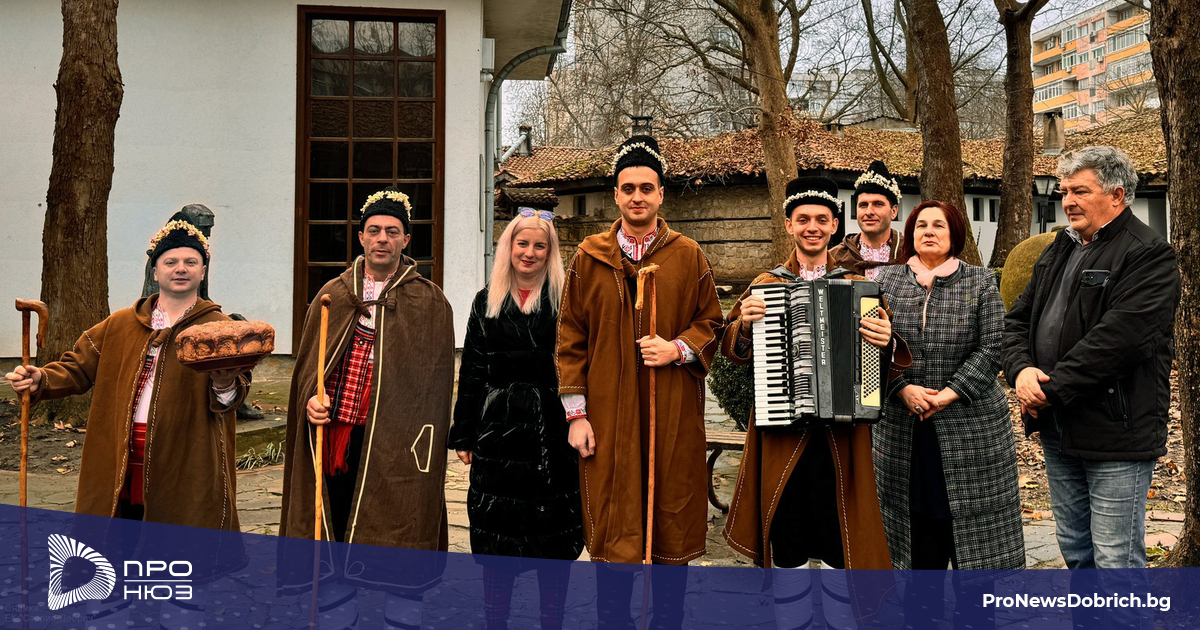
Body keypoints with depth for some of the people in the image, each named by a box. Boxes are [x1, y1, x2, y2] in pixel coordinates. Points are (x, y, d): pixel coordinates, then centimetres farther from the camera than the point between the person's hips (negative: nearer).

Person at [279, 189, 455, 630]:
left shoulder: (430, 303, 3)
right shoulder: (332, 297, 12)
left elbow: (435, 381, 1)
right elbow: (306, 363, 14)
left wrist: (423, 445, -8)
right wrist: (309, 398, -7)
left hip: (395, 445, -3)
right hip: (334, 436, 3)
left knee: (398, 535, -1)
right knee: (330, 534, 10)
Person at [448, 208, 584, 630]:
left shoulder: (563, 298, 0)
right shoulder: (486, 302, 9)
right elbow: (471, 372, 10)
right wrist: (464, 435, 6)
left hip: (551, 431, -2)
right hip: (498, 429, 3)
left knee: (553, 534, 5)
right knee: (494, 532, 8)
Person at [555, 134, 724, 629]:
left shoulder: (688, 256, 7)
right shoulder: (588, 258, 6)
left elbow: (711, 322, 11)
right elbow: (570, 339, 5)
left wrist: (678, 348, -10)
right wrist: (576, 413, -1)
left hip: (673, 413, 1)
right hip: (608, 415, 0)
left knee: (673, 519, 8)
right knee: (612, 528, 3)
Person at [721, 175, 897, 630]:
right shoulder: (765, 286, 8)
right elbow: (733, 351, 9)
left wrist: (887, 342, -17)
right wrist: (744, 326, -11)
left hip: (841, 434, 0)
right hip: (781, 434, 0)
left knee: (842, 540, 5)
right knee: (786, 542, 8)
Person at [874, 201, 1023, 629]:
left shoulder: (980, 281, 3)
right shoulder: (886, 281, 7)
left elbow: (990, 349, -4)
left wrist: (949, 393, -14)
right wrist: (904, 388, -12)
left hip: (970, 426, -1)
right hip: (903, 427, 1)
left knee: (971, 528, 3)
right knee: (917, 528, 7)